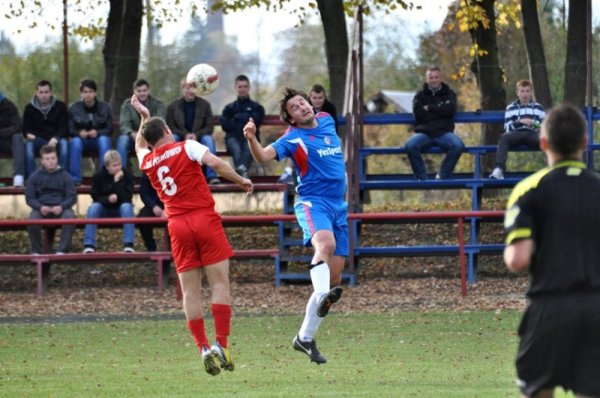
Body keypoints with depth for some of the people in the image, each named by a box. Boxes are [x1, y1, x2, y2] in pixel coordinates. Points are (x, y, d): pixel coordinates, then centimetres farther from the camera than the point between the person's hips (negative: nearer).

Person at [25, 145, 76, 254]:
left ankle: (62, 250, -26)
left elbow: (72, 197, 4)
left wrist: (61, 207, -17)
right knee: (33, 218, -34)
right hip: (42, 208, 0)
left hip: (60, 208, 0)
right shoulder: (35, 176, 8)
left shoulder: (65, 176, 7)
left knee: (70, 216, -35)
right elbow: (29, 197, 6)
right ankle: (36, 251, -18)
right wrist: (40, 207, -15)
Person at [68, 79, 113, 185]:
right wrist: (79, 133, -24)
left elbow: (109, 129, -2)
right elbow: (70, 129, -2)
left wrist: (97, 133, -23)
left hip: (99, 138, 0)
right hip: (82, 139, 0)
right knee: (75, 141, -34)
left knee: (104, 140, -35)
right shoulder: (74, 108, 1)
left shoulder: (104, 108, 2)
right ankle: (75, 179, -35)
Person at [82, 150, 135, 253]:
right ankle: (89, 245, -31)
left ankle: (128, 244, -36)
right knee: (93, 208, -30)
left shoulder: (127, 175, -10)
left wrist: (118, 181, -28)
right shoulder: (98, 176, -6)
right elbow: (96, 197, -8)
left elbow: (127, 198, -19)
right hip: (104, 209, 1)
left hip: (121, 209, -1)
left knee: (127, 206, -33)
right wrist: (108, 199, -27)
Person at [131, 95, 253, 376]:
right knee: (220, 284, -2)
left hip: (177, 226, 3)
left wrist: (144, 116, 45)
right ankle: (221, 344, -13)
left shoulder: (146, 161, 13)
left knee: (190, 292, 4)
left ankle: (204, 348, -7)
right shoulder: (187, 147, 1)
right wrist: (241, 181, -3)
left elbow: (139, 145, 37)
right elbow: (216, 164, -14)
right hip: (205, 219, -3)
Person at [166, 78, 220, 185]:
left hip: (199, 137, 0)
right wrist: (185, 134, -19)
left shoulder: (205, 105, 4)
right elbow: (170, 127, 0)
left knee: (209, 139, -32)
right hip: (181, 138, 0)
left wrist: (196, 135, -20)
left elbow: (209, 128, 0)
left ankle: (211, 175, -37)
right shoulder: (173, 106, 5)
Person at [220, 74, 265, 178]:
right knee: (236, 148, -37)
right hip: (233, 137, 1)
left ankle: (241, 169, -69)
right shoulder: (229, 108, 26)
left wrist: (237, 118, 8)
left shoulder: (257, 107, 23)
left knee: (249, 146, -39)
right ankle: (242, 170, -68)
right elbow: (225, 125, 8)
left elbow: (255, 122, 4)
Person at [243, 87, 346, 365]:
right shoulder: (294, 139, -7)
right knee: (326, 243, -39)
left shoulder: (327, 121, 12)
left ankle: (305, 337, 10)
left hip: (338, 207, 6)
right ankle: (322, 296, -62)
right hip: (313, 202, -6)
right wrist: (252, 139, -41)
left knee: (333, 279, 2)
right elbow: (263, 156, -23)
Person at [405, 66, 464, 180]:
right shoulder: (420, 96, 16)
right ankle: (421, 177, -18)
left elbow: (450, 110, -5)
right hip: (424, 132, 0)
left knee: (458, 145, -32)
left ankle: (443, 176, -17)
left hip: (444, 133, 0)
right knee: (410, 145, -32)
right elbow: (418, 114, -2)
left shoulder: (449, 94, 16)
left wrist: (429, 108, -3)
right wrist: (439, 111, -2)